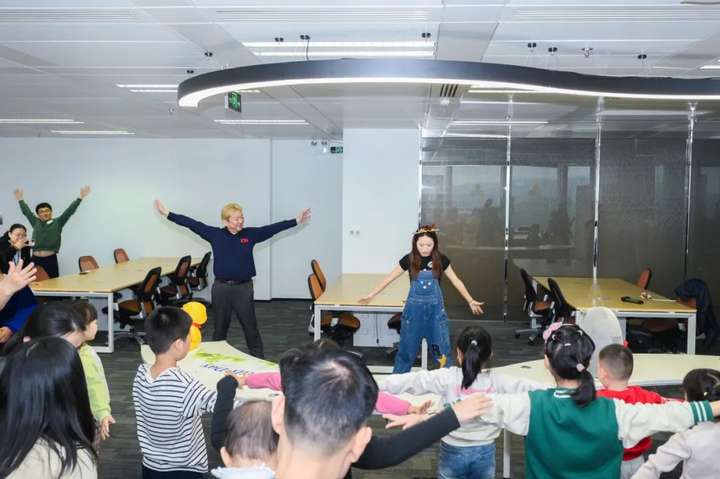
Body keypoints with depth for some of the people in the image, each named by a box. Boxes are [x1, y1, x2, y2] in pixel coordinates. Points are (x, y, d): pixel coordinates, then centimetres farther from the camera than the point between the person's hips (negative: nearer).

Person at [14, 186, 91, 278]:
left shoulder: (57, 222, 6)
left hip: (50, 259, -3)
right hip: (36, 259, 3)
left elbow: (69, 211, 0)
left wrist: (80, 198, -6)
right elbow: (26, 211, 27)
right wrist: (21, 200, 38)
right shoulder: (36, 223, 14)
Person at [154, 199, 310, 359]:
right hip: (221, 288, 1)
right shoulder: (215, 234, -1)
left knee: (250, 326, 6)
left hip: (244, 287, 0)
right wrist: (167, 213, -3)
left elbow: (273, 228, -4)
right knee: (220, 327, 14)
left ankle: (259, 359, 16)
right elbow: (193, 224, -2)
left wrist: (296, 221, -9)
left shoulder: (251, 234, -1)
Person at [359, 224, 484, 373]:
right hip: (414, 307, 0)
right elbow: (389, 278, -2)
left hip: (435, 307, 0)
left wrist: (470, 301, 0)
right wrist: (371, 295, -1)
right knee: (407, 347, 8)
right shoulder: (409, 259, -8)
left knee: (442, 347, 4)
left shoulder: (441, 260, -7)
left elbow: (456, 281, 1)